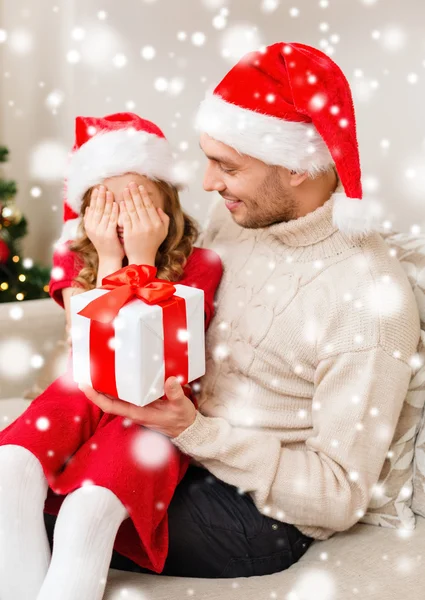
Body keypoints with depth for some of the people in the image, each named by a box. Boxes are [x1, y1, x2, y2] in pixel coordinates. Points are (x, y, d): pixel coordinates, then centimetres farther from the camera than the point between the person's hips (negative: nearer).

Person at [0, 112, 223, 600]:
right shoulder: (73, 259, 3)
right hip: (87, 393, 4)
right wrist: (109, 260, -13)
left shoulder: (198, 265, -6)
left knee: (89, 507, -30)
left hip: (155, 408, -3)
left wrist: (142, 257, -17)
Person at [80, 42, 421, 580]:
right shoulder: (232, 217, -2)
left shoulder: (371, 300, -24)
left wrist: (194, 432, -26)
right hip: (180, 444, 7)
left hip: (260, 509, -6)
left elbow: (340, 496, -19)